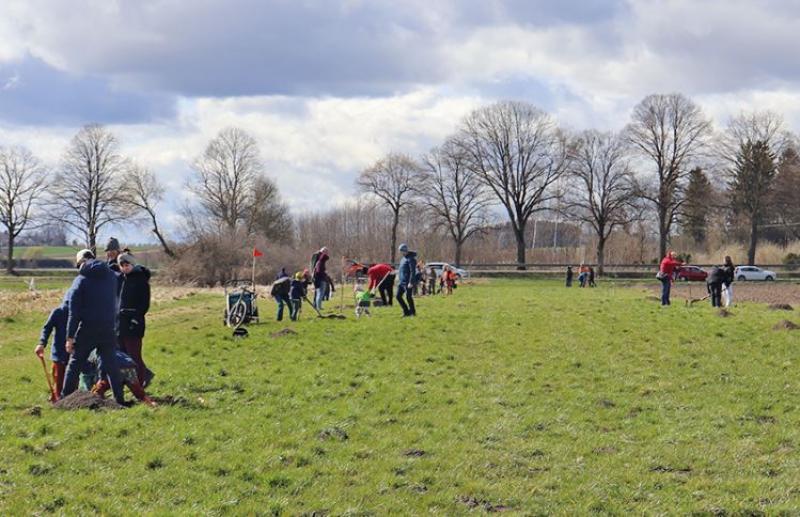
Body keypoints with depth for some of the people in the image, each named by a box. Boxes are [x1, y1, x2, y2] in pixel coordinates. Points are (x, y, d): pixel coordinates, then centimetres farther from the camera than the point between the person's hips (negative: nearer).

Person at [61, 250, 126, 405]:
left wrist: (70, 337, -7)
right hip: (108, 329, 3)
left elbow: (74, 311, -8)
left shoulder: (81, 280, -5)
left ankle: (65, 399, 6)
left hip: (87, 330, -3)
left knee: (75, 363, 6)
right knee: (111, 364, 10)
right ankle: (119, 399, 7)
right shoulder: (112, 277, 6)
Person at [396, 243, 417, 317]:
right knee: (398, 296, 5)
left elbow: (413, 271, -19)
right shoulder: (403, 258, 16)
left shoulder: (410, 259, -13)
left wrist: (411, 282, -24)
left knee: (408, 297, -5)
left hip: (408, 283, -9)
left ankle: (413, 312, 9)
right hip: (402, 282, 9)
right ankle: (406, 311, 13)